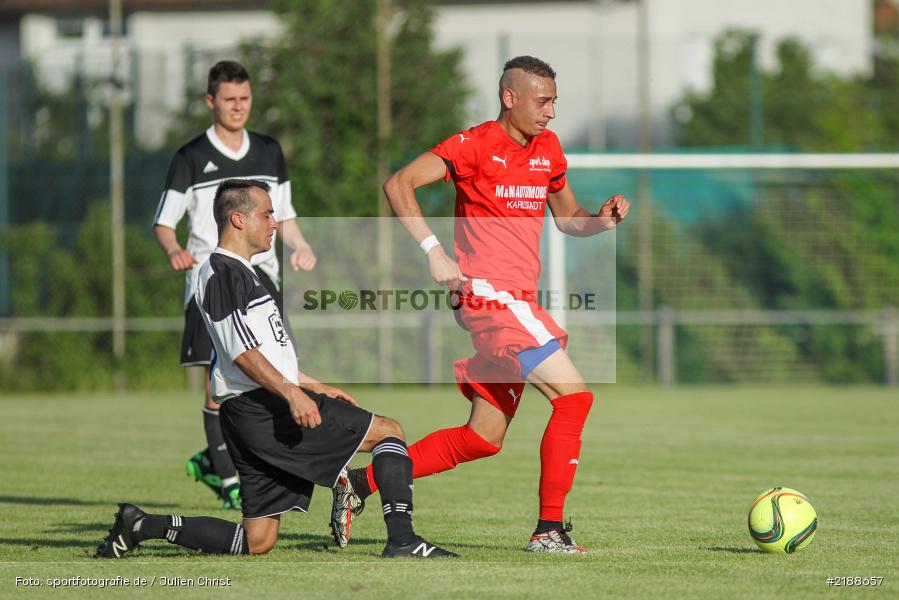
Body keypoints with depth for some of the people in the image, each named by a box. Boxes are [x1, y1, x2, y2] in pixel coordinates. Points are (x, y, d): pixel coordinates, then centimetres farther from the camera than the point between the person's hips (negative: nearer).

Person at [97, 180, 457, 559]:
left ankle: (141, 526, 8)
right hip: (264, 410, -10)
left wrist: (317, 388, 30)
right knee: (389, 432, -5)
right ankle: (402, 539, -14)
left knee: (256, 543, 8)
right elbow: (242, 353, -19)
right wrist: (292, 393, -27)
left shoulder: (240, 272, 24)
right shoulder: (222, 272, -9)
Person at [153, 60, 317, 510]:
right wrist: (174, 250, -21)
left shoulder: (269, 152, 13)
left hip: (260, 274, 4)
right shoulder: (191, 159, 0)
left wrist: (299, 245, 1)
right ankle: (228, 481, 1)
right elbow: (163, 223, 0)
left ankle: (212, 460, 15)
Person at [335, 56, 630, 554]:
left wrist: (601, 220, 4)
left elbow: (568, 218, 26)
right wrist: (433, 250, -21)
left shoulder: (548, 149, 15)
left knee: (482, 439, 10)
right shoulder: (476, 146, -8)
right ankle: (549, 529, -13)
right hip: (490, 295, -8)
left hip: (517, 303, 8)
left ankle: (361, 481, 19)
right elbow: (398, 184, -13)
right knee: (574, 396, -17)